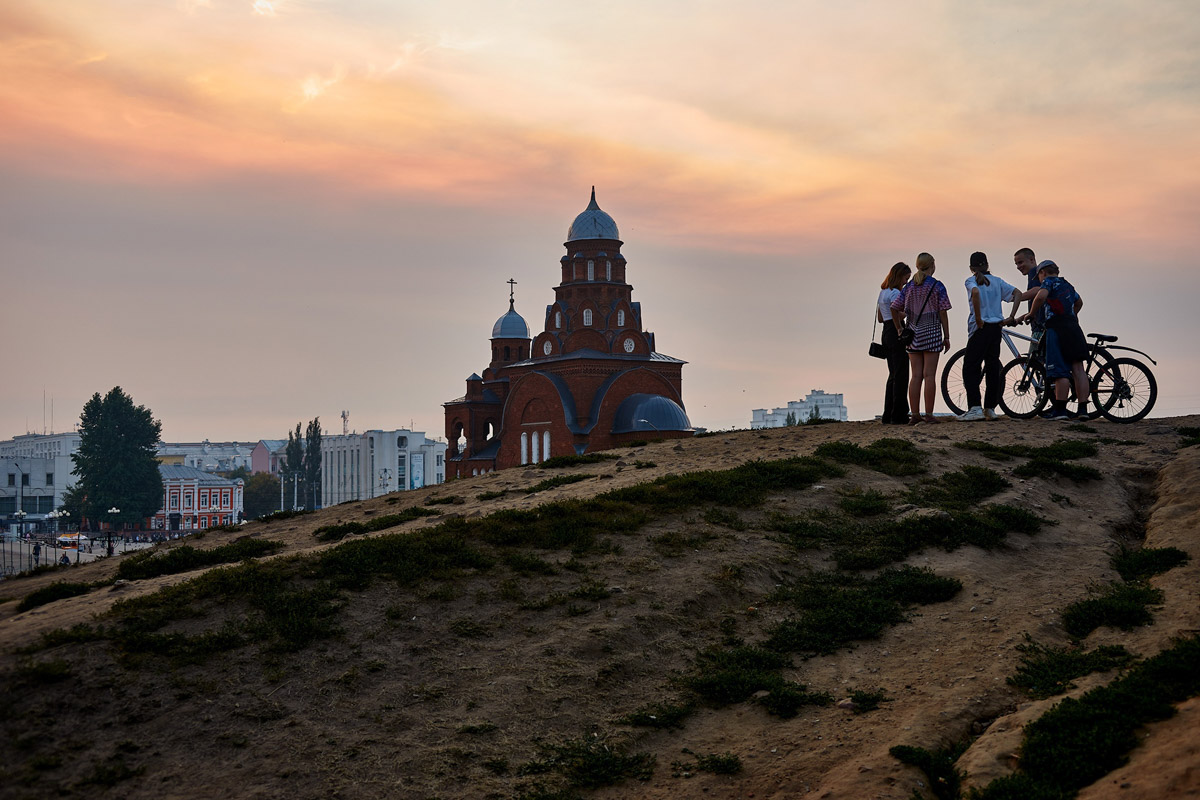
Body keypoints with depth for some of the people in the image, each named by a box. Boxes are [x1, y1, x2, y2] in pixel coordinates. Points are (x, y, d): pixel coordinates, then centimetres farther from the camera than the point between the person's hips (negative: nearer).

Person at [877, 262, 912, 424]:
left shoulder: (882, 292, 16)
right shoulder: (895, 293, -13)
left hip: (886, 333, 10)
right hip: (896, 333, -10)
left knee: (893, 375, 14)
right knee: (901, 375, -6)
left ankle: (888, 416, 14)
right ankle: (898, 415, -7)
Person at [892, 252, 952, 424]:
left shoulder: (909, 286, 6)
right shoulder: (937, 286, -5)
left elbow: (894, 308, 2)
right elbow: (943, 313, -6)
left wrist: (899, 328, 14)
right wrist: (947, 337, -1)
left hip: (913, 333, 4)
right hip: (932, 332, -4)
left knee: (916, 376, 6)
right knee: (929, 375, -3)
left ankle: (915, 414, 4)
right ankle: (929, 415, -3)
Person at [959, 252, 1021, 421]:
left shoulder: (972, 281, -3)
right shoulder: (996, 281, 12)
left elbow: (975, 292, -25)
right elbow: (1017, 293, 6)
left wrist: (978, 319, -20)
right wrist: (1011, 317, 3)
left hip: (980, 328, -5)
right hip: (996, 328, 6)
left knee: (970, 368, -3)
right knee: (993, 368, 10)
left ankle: (975, 408, -14)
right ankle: (990, 408, 11)